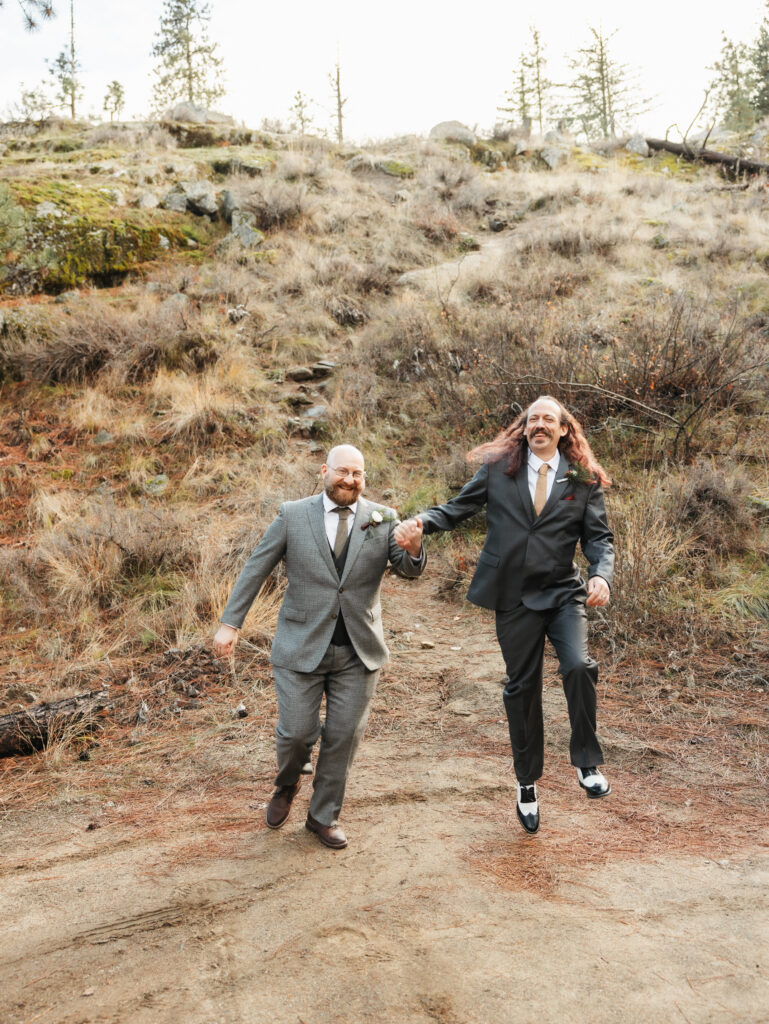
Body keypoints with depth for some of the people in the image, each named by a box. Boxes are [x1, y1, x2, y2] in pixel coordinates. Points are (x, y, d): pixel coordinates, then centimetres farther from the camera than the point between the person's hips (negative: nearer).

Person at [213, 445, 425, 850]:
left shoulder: (384, 520, 0)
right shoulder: (293, 515, -3)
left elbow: (408, 569, -10)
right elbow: (255, 569, 0)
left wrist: (412, 549, -34)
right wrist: (230, 623, -5)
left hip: (359, 650, 2)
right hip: (302, 646, -1)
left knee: (343, 736, 8)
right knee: (297, 732, 0)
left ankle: (324, 816, 29)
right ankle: (286, 785, 35)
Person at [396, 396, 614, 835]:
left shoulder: (584, 480, 3)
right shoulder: (499, 469, 3)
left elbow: (599, 537, 2)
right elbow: (458, 508, 4)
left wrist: (602, 576, -17)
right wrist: (420, 522, -15)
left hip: (563, 593, 0)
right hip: (514, 597, 1)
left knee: (579, 666, -24)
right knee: (522, 688, 9)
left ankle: (587, 762, 0)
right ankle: (528, 782, 28)